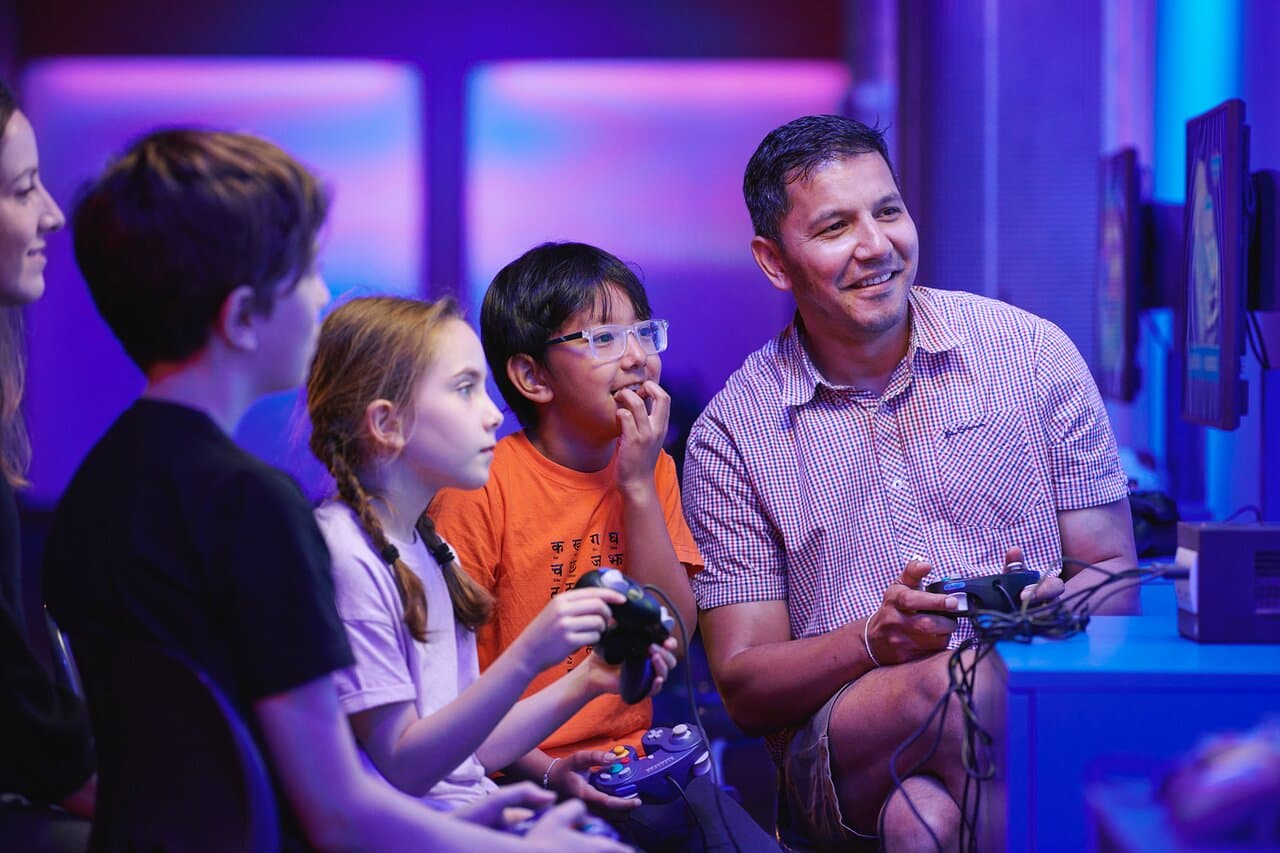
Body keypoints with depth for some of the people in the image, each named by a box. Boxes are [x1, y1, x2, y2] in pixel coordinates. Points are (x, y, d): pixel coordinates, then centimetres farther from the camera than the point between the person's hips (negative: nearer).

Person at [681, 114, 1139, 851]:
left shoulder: (1031, 351, 7)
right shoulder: (733, 434, 6)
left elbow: (1113, 575, 11)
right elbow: (745, 688, 4)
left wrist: (1050, 606, -14)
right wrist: (875, 641, -17)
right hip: (841, 749, 1)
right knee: (958, 681, -33)